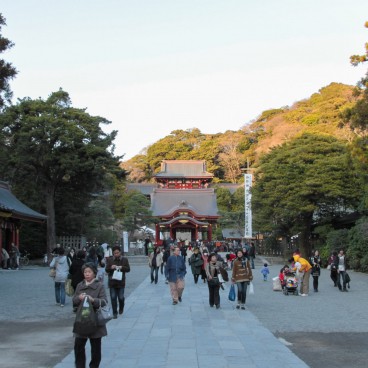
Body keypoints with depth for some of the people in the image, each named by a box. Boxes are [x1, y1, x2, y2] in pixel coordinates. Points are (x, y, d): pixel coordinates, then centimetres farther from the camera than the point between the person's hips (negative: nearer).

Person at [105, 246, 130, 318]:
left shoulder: (124, 259, 3)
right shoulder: (109, 260, 4)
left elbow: (128, 269, 0)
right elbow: (106, 270, 3)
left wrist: (121, 267, -18)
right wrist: (111, 268, -18)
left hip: (121, 282, -1)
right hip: (112, 282, 1)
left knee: (121, 297, 5)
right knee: (113, 298, 0)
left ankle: (121, 309, 33)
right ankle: (114, 313, 7)